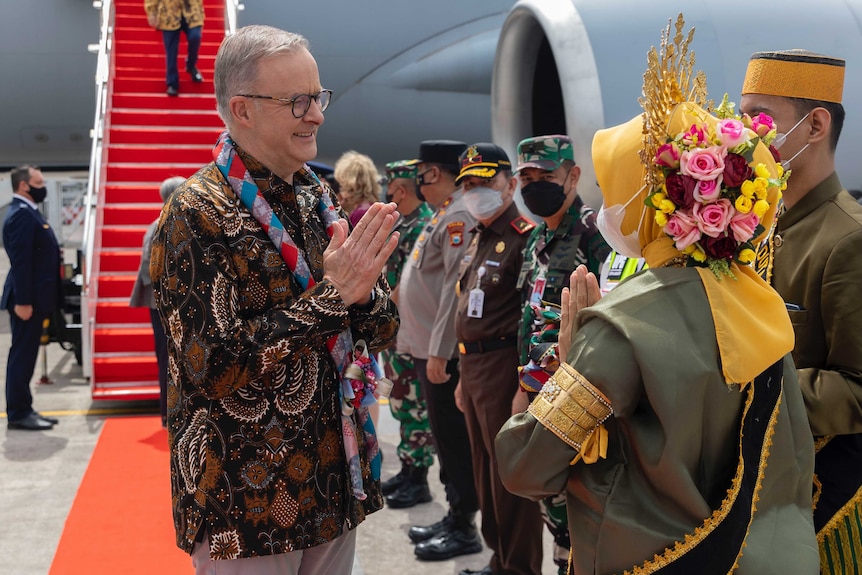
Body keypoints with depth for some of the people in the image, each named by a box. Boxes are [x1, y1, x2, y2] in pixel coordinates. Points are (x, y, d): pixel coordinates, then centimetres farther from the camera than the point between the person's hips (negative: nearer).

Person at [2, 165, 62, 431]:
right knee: (22, 355, -4)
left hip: (33, 297, 10)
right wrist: (23, 301, -25)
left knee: (25, 356, 13)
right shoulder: (22, 214, -15)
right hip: (27, 299, -10)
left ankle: (23, 410, 19)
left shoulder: (27, 212, 17)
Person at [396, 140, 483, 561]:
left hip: (444, 352, -10)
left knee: (455, 438, -1)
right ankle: (453, 517, 26)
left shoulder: (459, 216, -17)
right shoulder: (445, 214, 15)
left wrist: (439, 349, -23)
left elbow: (457, 287, -23)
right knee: (444, 436, 16)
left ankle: (464, 528, 9)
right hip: (428, 347, 10)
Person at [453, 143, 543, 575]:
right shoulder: (477, 239, 16)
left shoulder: (524, 236, -13)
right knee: (484, 467, 17)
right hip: (473, 365, 9)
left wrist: (525, 385, -22)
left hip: (504, 365, -9)